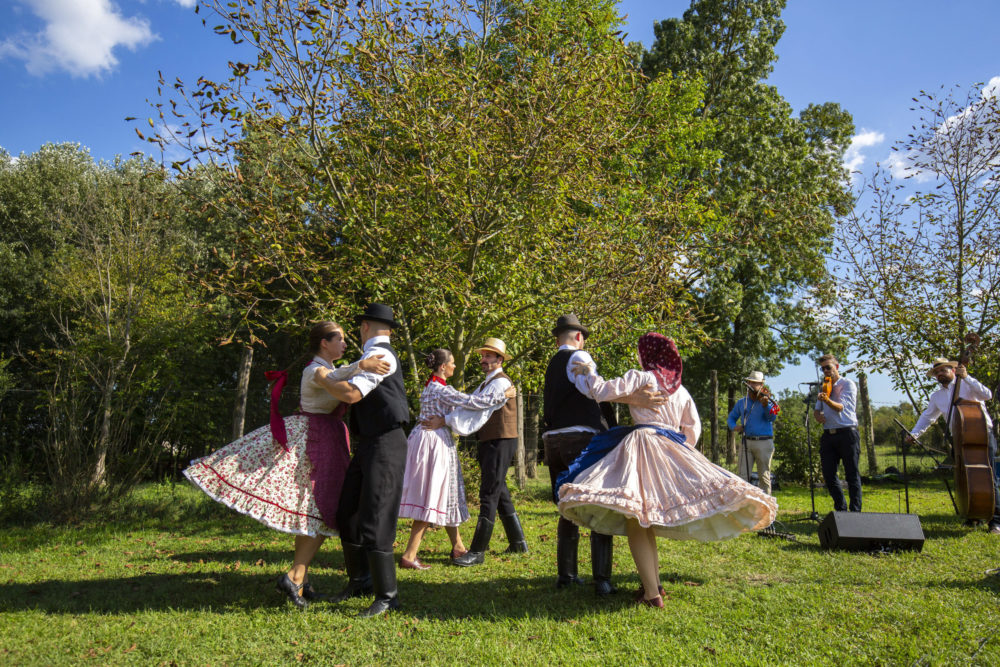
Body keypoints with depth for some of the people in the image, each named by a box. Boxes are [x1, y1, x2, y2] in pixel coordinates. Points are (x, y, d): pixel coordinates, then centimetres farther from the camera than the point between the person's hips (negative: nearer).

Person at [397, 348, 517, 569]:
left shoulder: (430, 387, 13)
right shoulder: (441, 390, -17)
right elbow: (472, 402, -21)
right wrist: (503, 395, -13)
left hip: (426, 439, 10)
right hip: (435, 441, -10)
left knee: (443, 495, 15)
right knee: (432, 498, -6)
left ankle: (457, 547, 26)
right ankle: (408, 556, -6)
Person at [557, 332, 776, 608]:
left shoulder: (640, 377, -2)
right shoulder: (680, 388, 17)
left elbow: (602, 392, -9)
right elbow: (693, 428, 21)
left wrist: (589, 372, 8)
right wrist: (681, 452, 31)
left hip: (642, 446, -7)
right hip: (673, 452, 7)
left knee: (634, 522, -6)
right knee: (646, 522, 18)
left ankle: (652, 594, -10)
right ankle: (653, 583, 20)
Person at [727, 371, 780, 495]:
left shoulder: (766, 400, 2)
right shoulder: (741, 402, 14)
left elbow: (772, 417, -13)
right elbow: (731, 417, 23)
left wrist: (765, 405, -32)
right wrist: (734, 426, 1)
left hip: (764, 443, -3)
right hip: (746, 442, 3)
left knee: (764, 476, 2)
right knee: (743, 475, -1)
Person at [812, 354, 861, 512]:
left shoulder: (848, 384, -1)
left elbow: (841, 407, -15)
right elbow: (816, 409, 22)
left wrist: (827, 400, -36)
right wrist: (818, 415, -2)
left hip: (847, 433, -6)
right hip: (828, 434, 6)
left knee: (852, 474, -2)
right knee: (828, 475, 5)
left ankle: (855, 511, 2)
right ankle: (841, 510, 16)